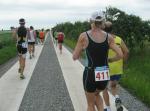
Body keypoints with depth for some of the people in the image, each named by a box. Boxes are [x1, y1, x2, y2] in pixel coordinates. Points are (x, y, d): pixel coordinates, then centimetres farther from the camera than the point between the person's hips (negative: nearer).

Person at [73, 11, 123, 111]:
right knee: (96, 94, 34)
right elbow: (120, 55, -5)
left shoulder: (84, 36, -10)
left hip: (90, 74, -3)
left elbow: (75, 57, -4)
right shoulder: (109, 37, -2)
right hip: (104, 75, 3)